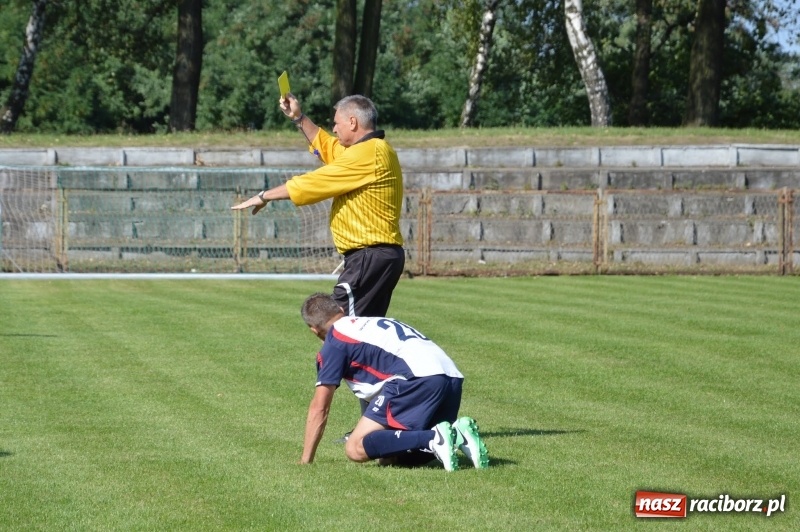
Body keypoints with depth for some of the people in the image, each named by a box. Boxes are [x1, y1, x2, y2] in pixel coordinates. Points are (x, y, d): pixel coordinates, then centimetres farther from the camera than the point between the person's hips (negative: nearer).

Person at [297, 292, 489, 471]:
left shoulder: (335, 341, 13)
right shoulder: (371, 324, 35)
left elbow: (319, 408, 10)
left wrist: (305, 461, 19)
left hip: (417, 378, -8)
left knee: (356, 449, -8)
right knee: (389, 458, 16)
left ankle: (434, 439, -22)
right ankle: (458, 435, -3)